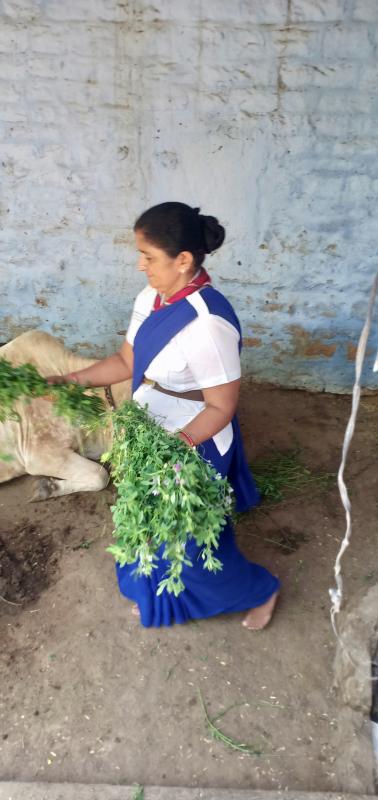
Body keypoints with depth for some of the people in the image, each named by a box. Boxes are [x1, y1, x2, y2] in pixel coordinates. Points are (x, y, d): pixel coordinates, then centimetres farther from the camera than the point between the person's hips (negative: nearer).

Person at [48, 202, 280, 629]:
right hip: (152, 440, 8)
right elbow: (127, 361, 4)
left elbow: (221, 407, -24)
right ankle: (159, 599, 57)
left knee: (191, 537, 13)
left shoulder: (208, 323, -32)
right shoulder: (150, 298, -6)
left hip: (192, 448, -8)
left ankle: (259, 591, 43)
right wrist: (72, 380, -5)